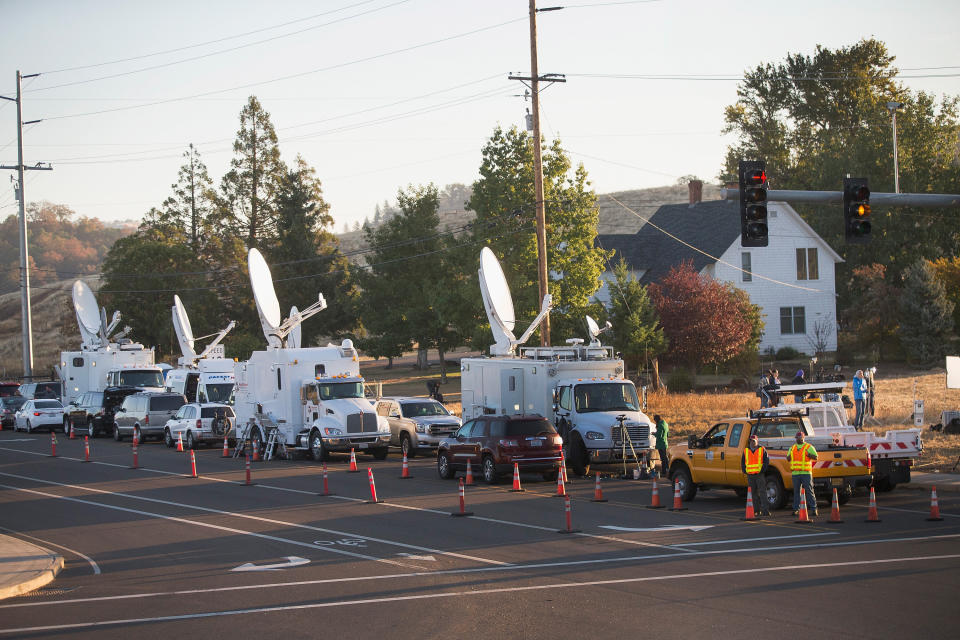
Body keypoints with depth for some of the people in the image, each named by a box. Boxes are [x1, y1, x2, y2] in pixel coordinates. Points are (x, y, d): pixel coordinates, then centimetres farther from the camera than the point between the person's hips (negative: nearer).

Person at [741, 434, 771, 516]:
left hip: (760, 475, -4)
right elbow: (742, 462, 17)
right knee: (753, 493, 7)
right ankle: (757, 510, 15)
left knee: (762, 492, -11)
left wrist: (763, 470, -11)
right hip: (750, 475, 4)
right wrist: (744, 471, 3)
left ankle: (765, 510, -15)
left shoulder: (762, 450, 3)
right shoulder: (746, 451, 12)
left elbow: (766, 461, 0)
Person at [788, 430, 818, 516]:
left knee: (809, 491, -6)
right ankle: (796, 509, 7)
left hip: (806, 473, -4)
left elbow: (815, 457, 0)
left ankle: (813, 508, -5)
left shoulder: (809, 447, 5)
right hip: (795, 473, 4)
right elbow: (788, 459, 19)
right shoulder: (792, 448, 18)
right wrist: (790, 455, -3)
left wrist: (809, 455, -19)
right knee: (796, 491, 3)